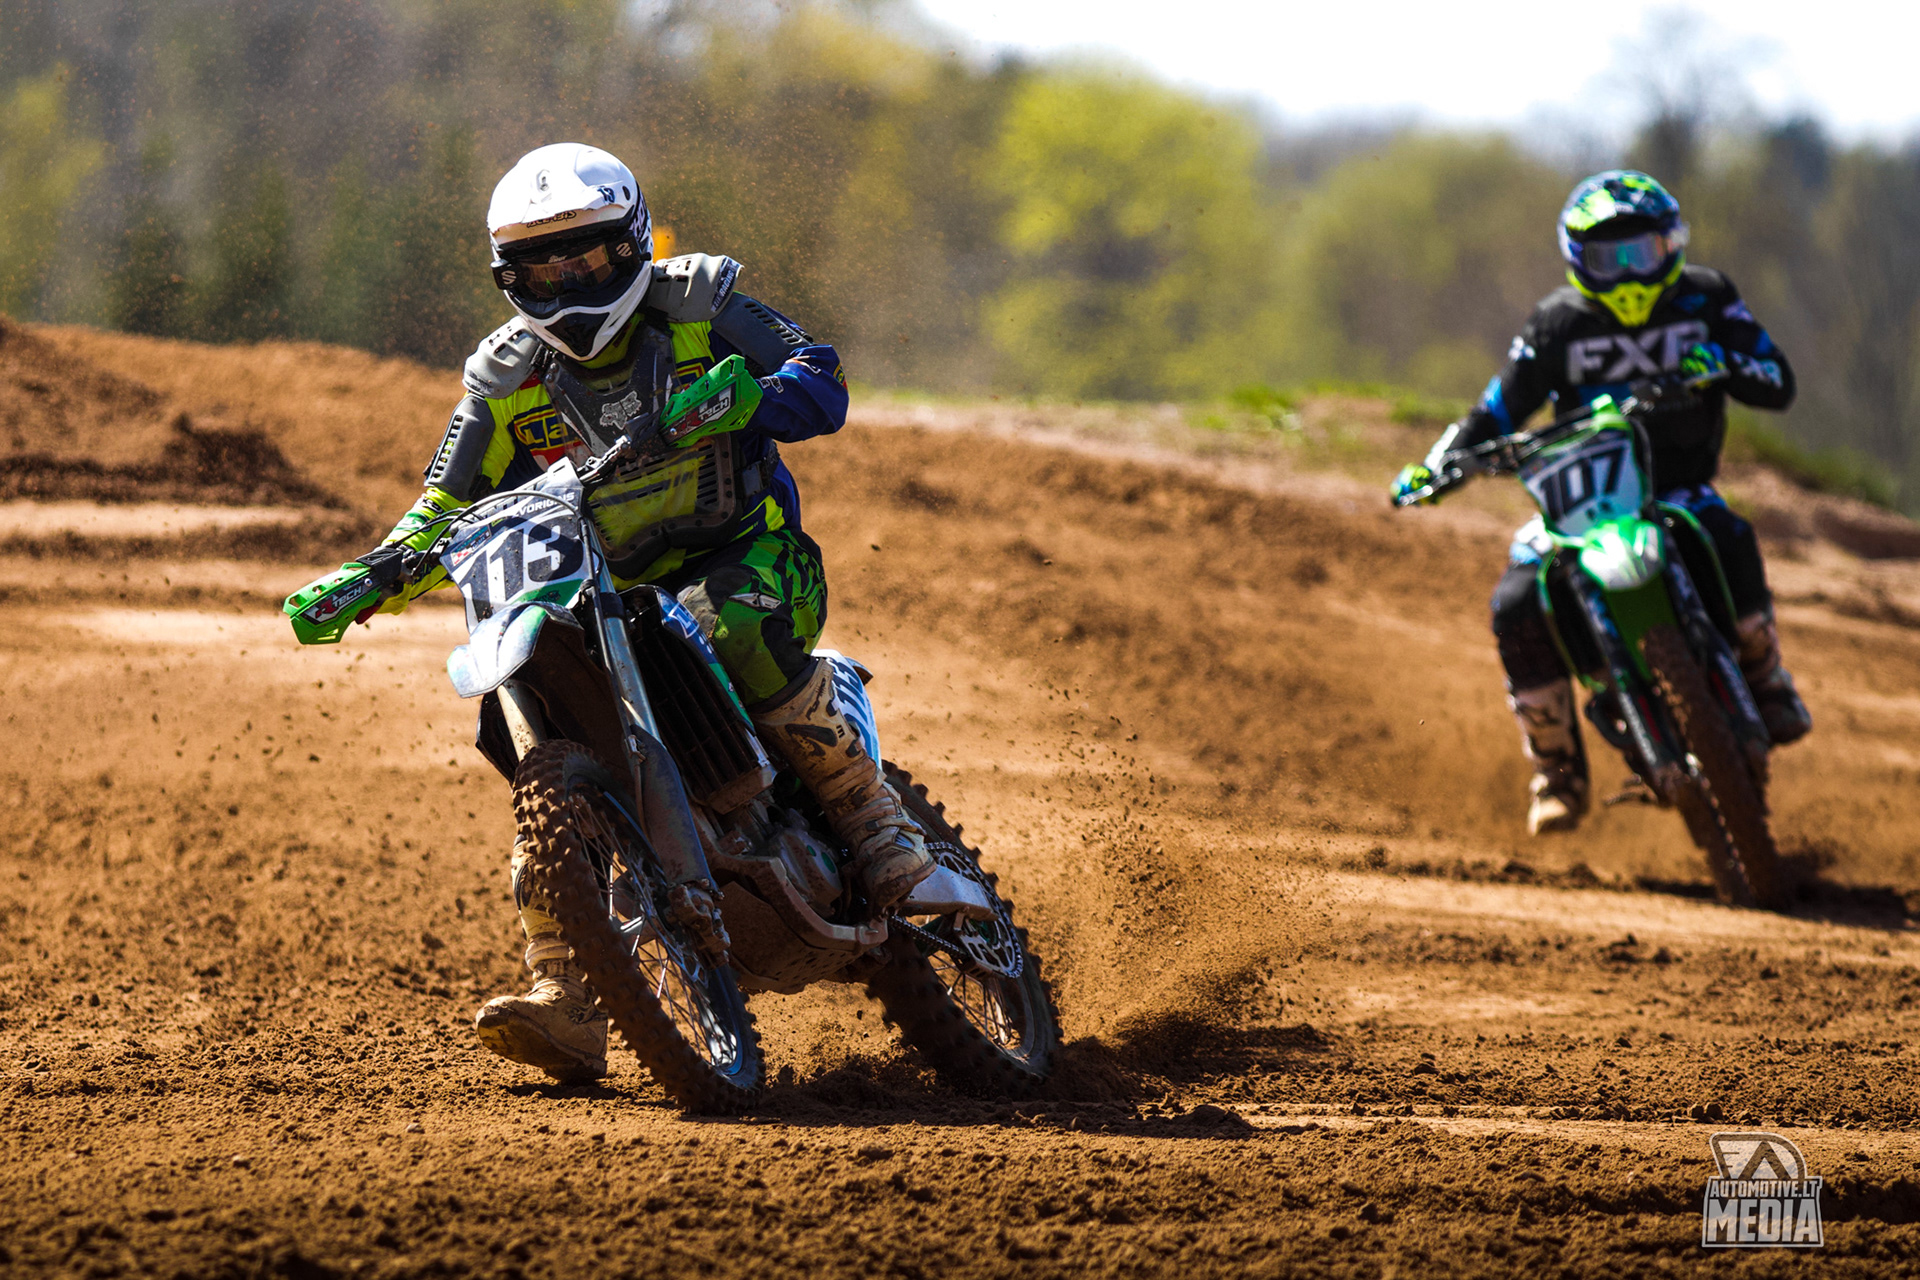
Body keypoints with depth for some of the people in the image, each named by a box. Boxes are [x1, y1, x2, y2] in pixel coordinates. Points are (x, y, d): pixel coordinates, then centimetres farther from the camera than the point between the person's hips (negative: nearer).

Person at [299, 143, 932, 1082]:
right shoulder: (508, 380, 4)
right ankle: (566, 1008, -19)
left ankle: (873, 818, -21)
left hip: (747, 555, -3)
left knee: (732, 628, -39)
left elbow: (821, 380, -14)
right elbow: (445, 510, 6)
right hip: (606, 597, 4)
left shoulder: (700, 309, -5)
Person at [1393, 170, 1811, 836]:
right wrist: (1437, 464, -15)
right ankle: (1557, 770, -3)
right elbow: (1499, 408, 2)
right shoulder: (1558, 324, 0)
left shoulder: (1705, 300, 0)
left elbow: (1779, 383, -5)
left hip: (1679, 488, -1)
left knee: (1726, 539, -36)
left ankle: (1764, 679, -11)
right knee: (1517, 606, -22)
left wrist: (1723, 364, -27)